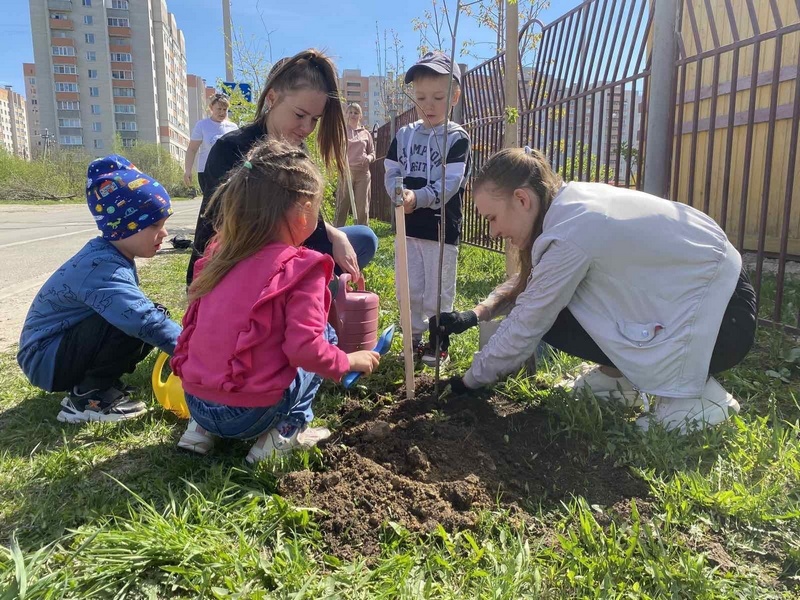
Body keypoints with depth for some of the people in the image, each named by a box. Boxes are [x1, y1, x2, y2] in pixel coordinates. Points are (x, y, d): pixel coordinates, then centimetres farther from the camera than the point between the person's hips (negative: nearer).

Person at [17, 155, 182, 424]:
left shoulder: (111, 255, 0)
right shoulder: (102, 269, -30)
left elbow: (145, 313, 6)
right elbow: (144, 322, -40)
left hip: (68, 344, 9)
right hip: (45, 359, -9)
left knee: (156, 313, 0)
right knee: (135, 323, -29)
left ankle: (100, 382, 8)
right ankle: (86, 399, -12)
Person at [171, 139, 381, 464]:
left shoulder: (221, 254, 5)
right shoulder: (301, 269, -14)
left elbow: (194, 323, 13)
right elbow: (305, 348, -20)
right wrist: (349, 361, -2)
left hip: (195, 400, 6)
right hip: (249, 413, -6)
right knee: (325, 334, 11)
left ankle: (201, 430, 20)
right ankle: (285, 432, 6)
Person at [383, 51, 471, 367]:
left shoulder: (457, 138, -6)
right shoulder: (404, 135, 7)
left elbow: (449, 184, -16)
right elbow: (391, 174, 4)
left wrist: (418, 197, -30)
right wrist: (400, 193, -18)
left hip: (442, 228, -4)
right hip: (408, 226, 4)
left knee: (438, 292, 5)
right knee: (410, 290, 12)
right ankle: (415, 339, 27)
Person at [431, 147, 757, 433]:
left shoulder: (570, 234, -27)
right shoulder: (570, 199, -1)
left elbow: (525, 327, -17)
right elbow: (529, 279, 14)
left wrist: (468, 382, -3)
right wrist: (477, 313, 1)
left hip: (723, 319, -8)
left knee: (551, 318, -11)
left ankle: (693, 392, -2)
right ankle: (623, 376, 17)